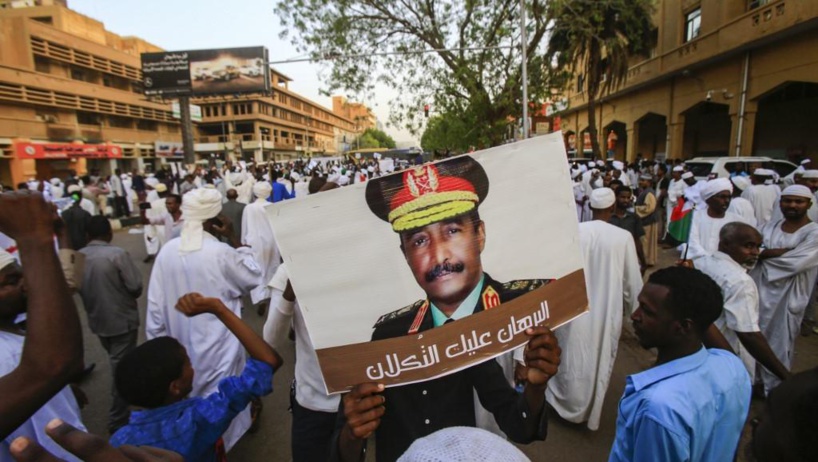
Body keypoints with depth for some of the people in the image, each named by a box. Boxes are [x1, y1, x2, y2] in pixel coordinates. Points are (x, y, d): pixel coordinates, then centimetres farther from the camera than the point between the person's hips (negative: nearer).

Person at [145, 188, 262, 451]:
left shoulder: (167, 251, -11)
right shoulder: (222, 253, -24)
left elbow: (156, 305, -4)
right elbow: (253, 278, -6)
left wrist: (157, 340, 9)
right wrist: (234, 240, -9)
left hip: (181, 346, 5)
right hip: (217, 346, -5)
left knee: (189, 397, 28)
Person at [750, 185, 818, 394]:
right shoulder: (769, 228, 5)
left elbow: (795, 264, -21)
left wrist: (765, 254, -11)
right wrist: (785, 252, -16)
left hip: (788, 297, -4)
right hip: (760, 291, 4)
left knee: (779, 345, 10)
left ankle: (774, 389, 29)